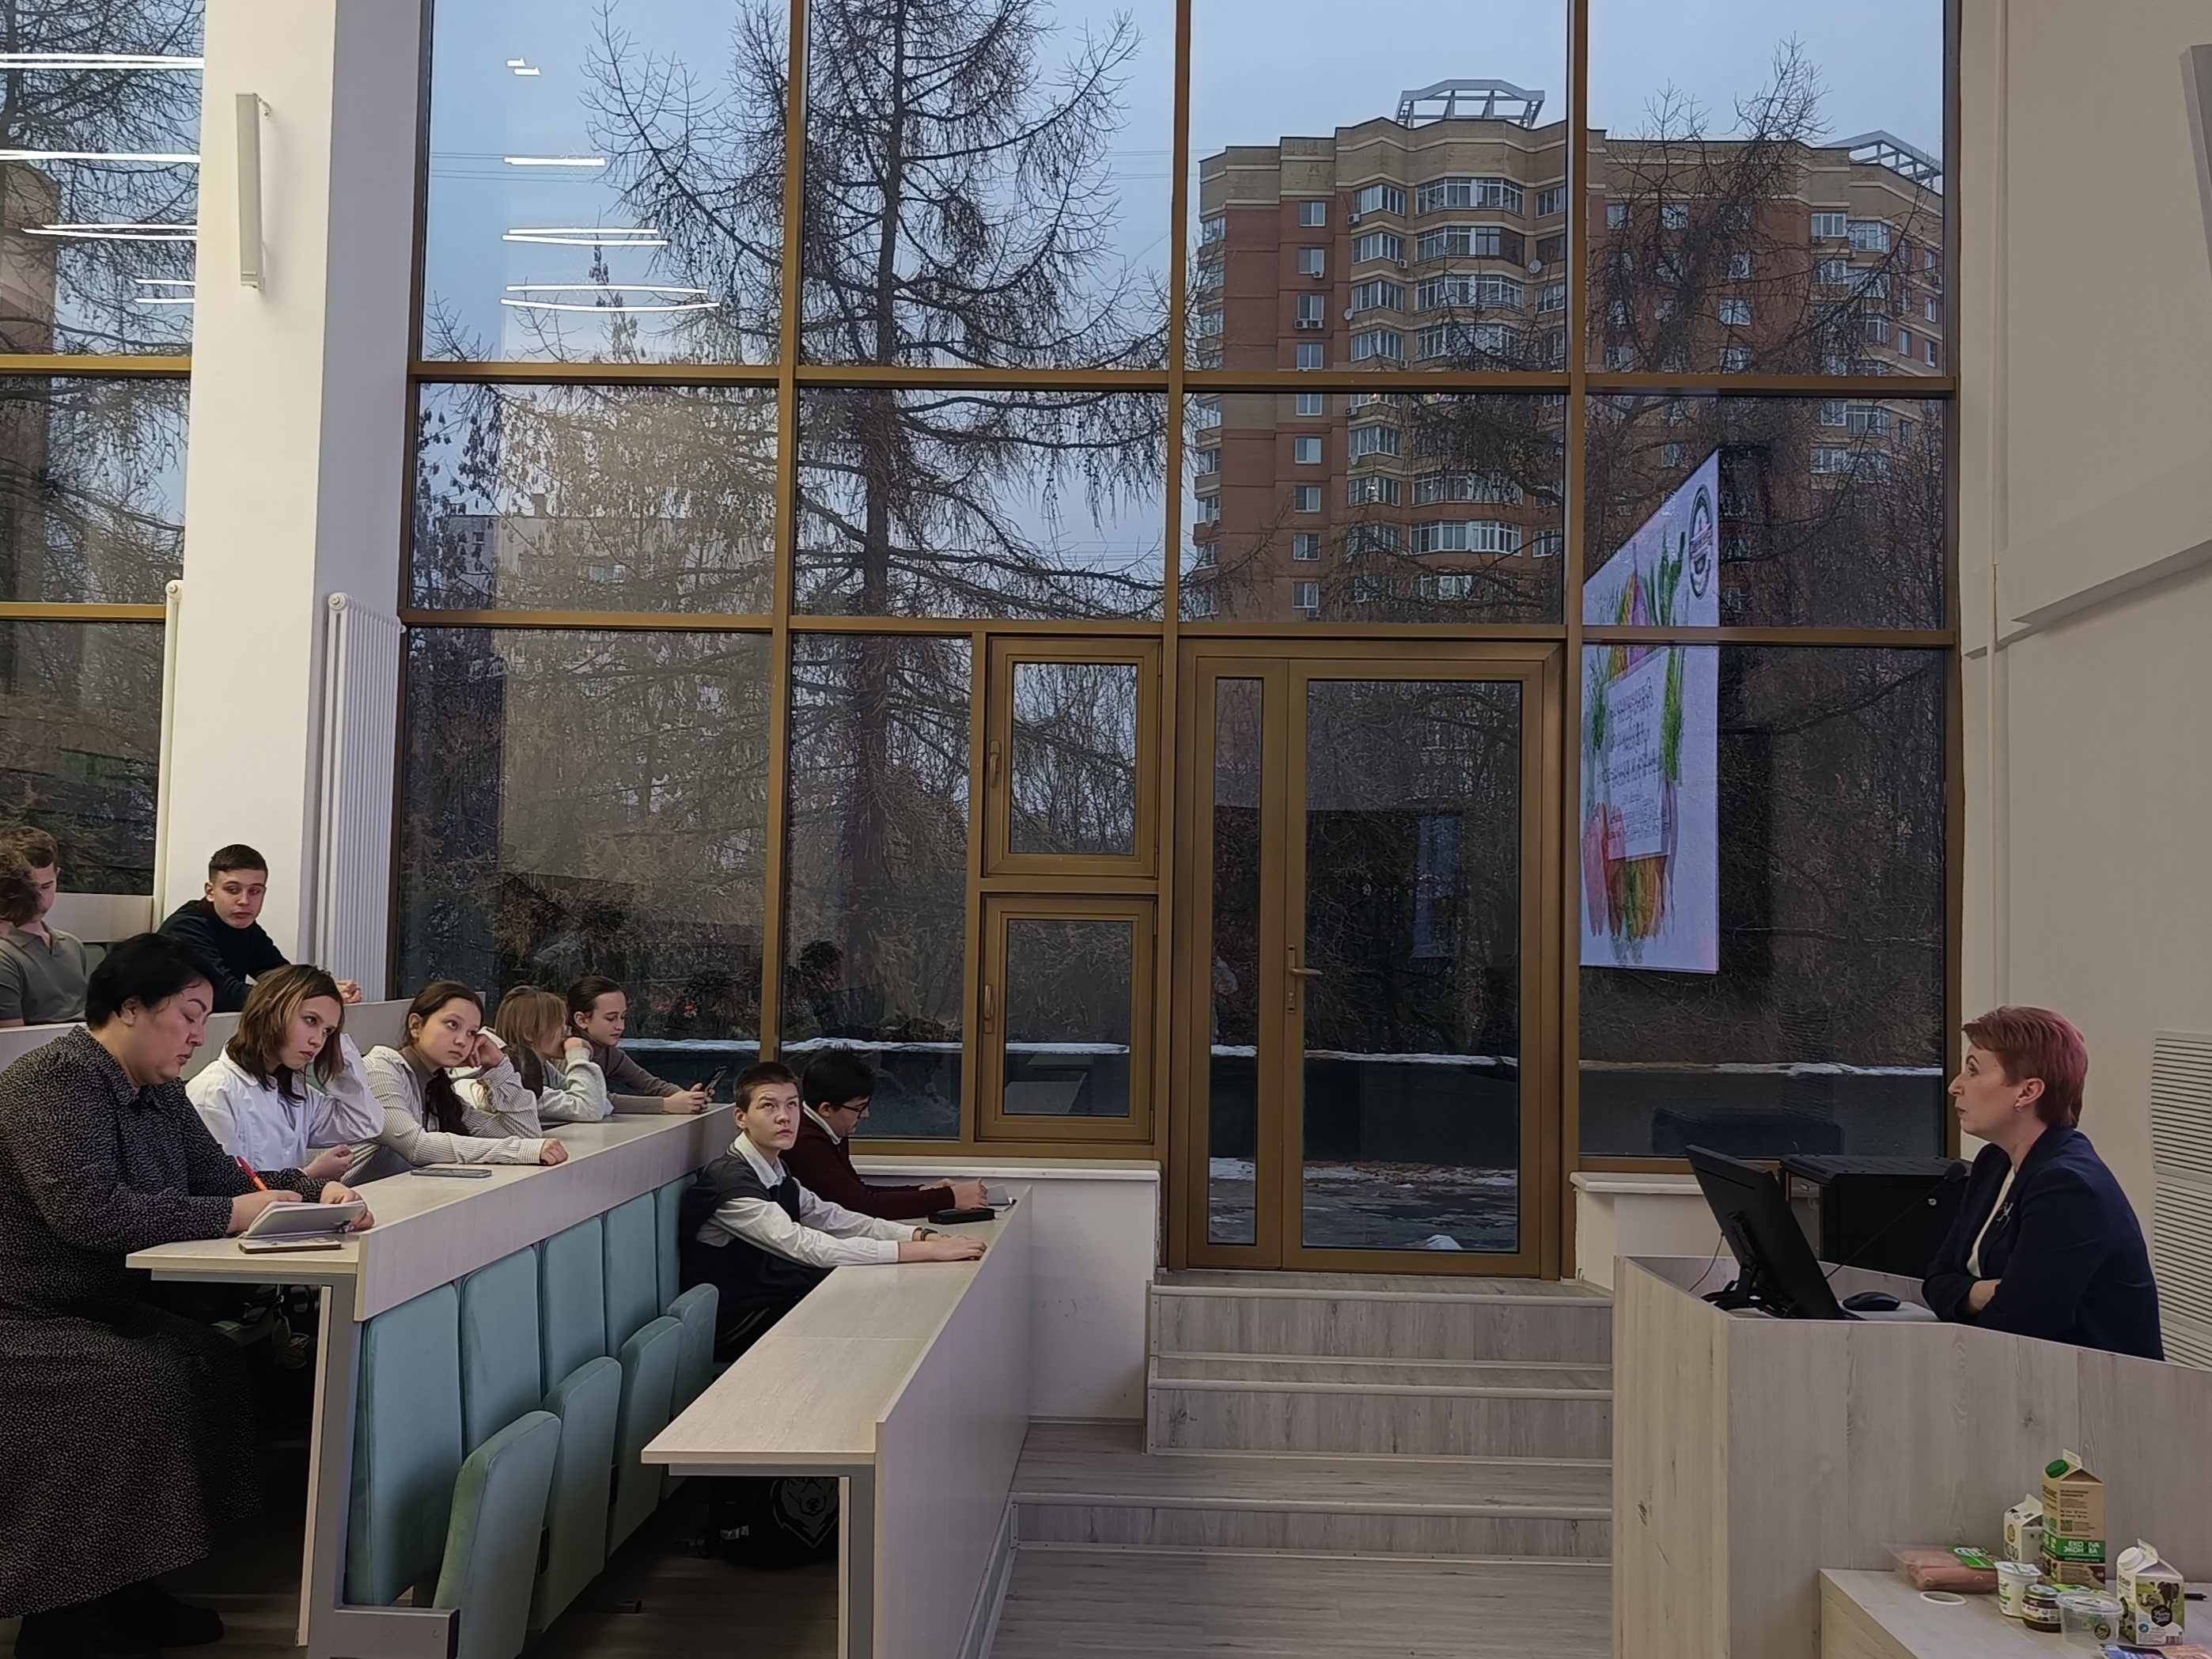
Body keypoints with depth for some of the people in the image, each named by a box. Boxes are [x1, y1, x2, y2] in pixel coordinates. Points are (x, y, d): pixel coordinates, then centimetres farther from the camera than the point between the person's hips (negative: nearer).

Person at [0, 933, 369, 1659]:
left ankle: (127, 1590, -2)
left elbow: (220, 1174, 14)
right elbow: (85, 1209, -31)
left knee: (212, 1361, -11)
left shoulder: (158, 1094, 10)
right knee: (147, 1383, -26)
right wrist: (230, 1214, -27)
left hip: (98, 1309, 9)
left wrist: (315, 1190, -5)